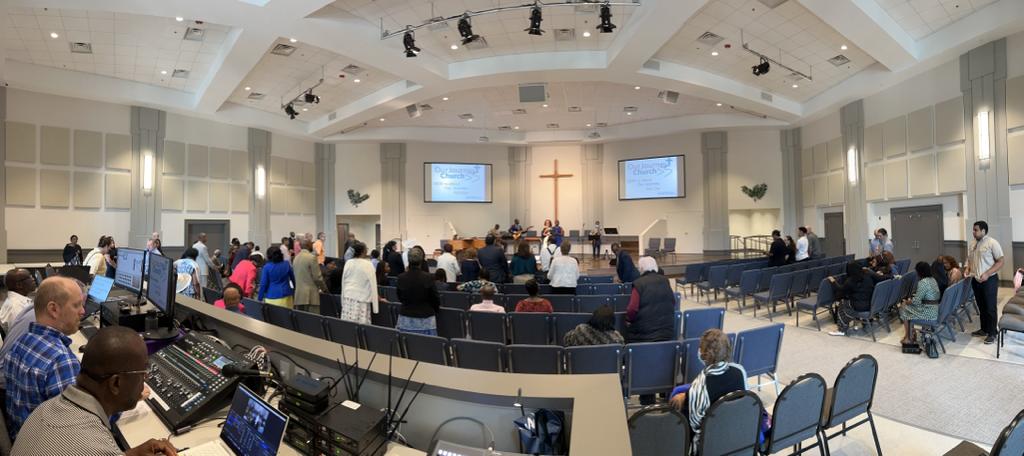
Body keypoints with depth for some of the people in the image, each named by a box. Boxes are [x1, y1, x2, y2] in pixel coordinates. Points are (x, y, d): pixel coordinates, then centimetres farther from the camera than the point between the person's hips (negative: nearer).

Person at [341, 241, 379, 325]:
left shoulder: (348, 263, 6)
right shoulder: (368, 265, -8)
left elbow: (343, 282, 13)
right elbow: (372, 284, -5)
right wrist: (376, 297, 4)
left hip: (348, 297, 5)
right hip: (361, 299, -5)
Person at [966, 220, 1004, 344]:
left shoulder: (992, 243, -12)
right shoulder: (974, 244, 10)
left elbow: (1000, 262, -14)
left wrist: (987, 274, -23)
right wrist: (968, 269, 2)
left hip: (989, 280, -6)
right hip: (975, 280, 7)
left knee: (990, 308, 1)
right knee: (981, 307, 15)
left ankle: (992, 333, 8)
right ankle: (984, 329, 26)